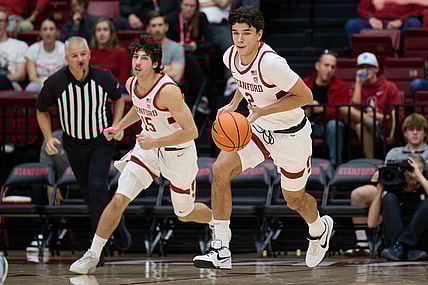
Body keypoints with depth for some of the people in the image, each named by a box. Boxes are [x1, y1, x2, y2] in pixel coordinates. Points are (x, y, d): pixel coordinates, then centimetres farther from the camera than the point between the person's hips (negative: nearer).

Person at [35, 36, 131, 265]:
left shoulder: (103, 77, -19)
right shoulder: (55, 83, -21)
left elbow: (118, 99, 3)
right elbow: (42, 111, -1)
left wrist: (115, 126, -9)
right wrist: (49, 137, -14)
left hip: (102, 139, -2)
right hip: (74, 143, 2)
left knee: (97, 185, -18)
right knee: (89, 193, 8)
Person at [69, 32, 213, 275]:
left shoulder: (168, 90, -29)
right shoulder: (131, 84, -6)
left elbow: (191, 131, -28)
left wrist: (156, 142, -28)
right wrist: (120, 126, 11)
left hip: (178, 152, -5)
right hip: (148, 148, 5)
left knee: (185, 214, 15)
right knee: (118, 200, -11)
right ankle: (92, 256, -3)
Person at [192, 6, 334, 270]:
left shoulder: (270, 63, -32)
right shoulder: (230, 57, -8)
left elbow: (305, 96, -25)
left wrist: (260, 112, -28)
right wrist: (233, 105, 2)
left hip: (291, 134, -6)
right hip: (259, 129, 6)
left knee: (294, 199, 14)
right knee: (220, 169, -18)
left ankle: (319, 229, 53)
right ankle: (222, 252, -14)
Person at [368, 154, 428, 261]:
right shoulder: (394, 192, 18)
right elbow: (372, 223, 8)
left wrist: (418, 175, -9)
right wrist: (379, 190, 4)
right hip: (393, 239, 1)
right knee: (389, 199, -13)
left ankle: (400, 246, -36)